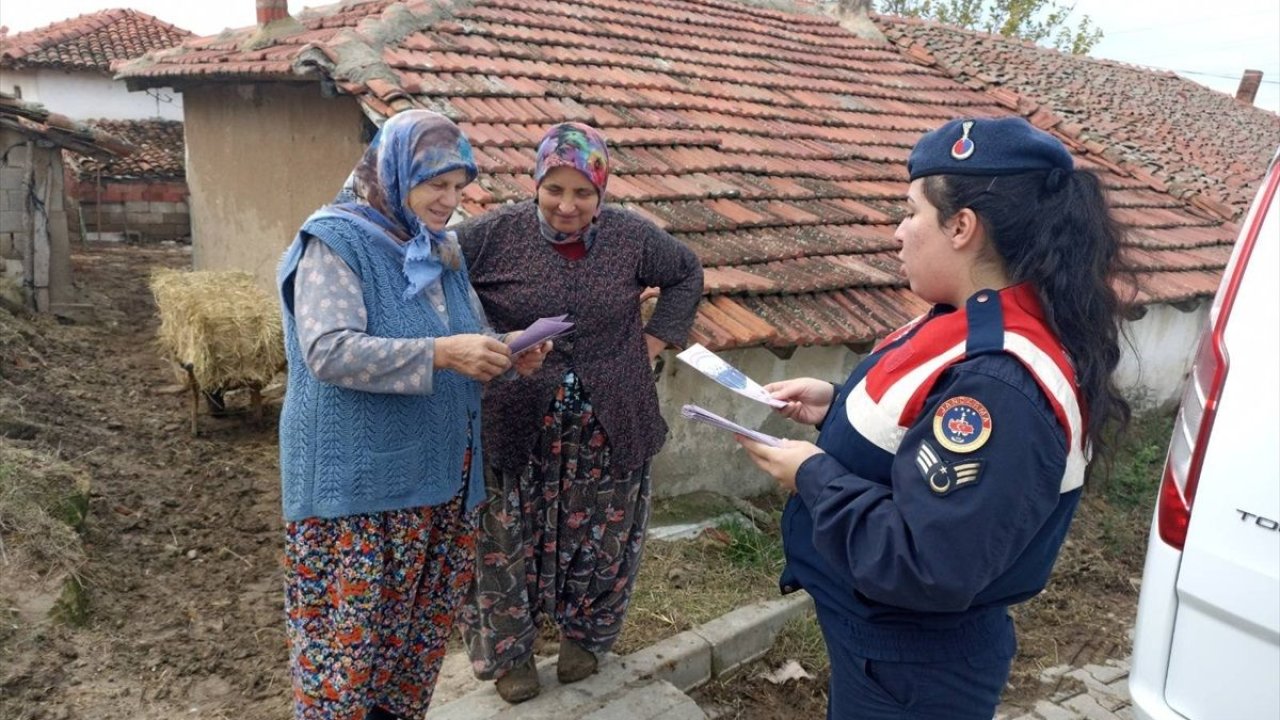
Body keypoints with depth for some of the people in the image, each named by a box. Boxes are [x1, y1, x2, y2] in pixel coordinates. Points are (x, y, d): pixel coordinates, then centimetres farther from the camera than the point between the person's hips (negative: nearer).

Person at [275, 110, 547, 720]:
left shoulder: (441, 249, 11)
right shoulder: (335, 241, -11)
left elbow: (472, 336, 17)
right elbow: (327, 351, -24)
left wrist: (507, 354, -6)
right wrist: (440, 354, -30)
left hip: (439, 472, 7)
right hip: (358, 479, -7)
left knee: (421, 621, 17)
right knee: (346, 630, 3)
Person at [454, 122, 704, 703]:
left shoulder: (631, 236, -3)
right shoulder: (494, 234, -9)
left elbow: (687, 274, 13)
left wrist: (656, 339, 4)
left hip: (608, 429, 2)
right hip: (516, 427, -1)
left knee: (599, 541, 15)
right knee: (509, 545, 9)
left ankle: (583, 635, 40)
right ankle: (509, 651, 32)